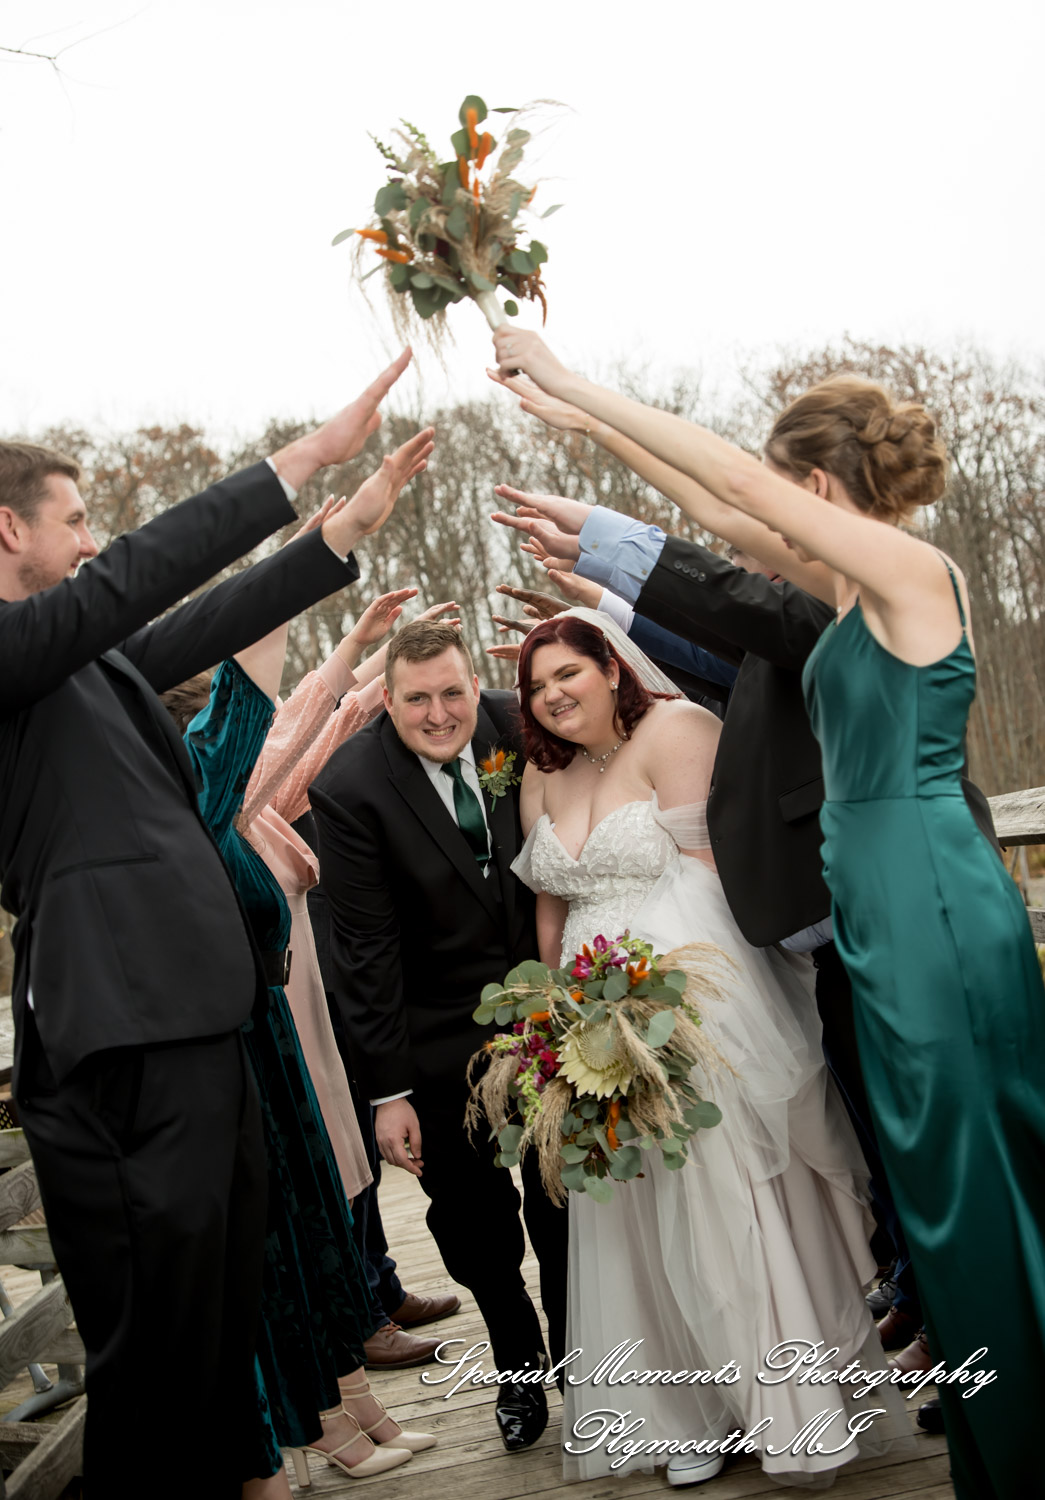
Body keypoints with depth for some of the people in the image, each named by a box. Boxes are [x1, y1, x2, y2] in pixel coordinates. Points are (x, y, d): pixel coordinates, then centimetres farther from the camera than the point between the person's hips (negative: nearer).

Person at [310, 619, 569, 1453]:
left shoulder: (516, 725, -10)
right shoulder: (350, 788, -20)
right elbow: (366, 948, -16)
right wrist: (388, 1090, -15)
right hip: (438, 1035, -2)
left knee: (563, 1201, 15)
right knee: (471, 1220, 12)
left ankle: (574, 1350, 41)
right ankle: (517, 1363, 38)